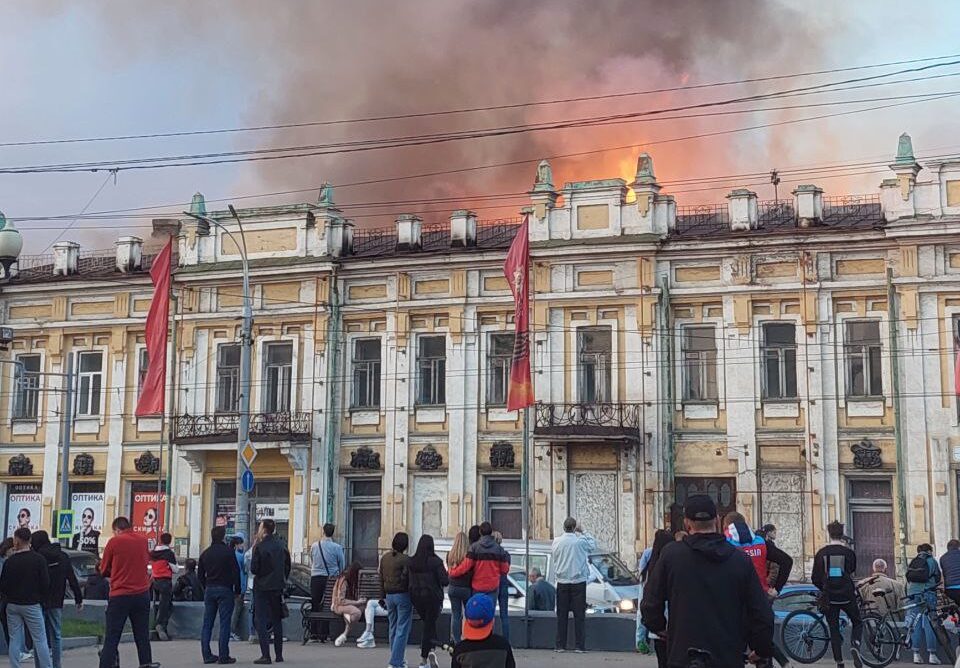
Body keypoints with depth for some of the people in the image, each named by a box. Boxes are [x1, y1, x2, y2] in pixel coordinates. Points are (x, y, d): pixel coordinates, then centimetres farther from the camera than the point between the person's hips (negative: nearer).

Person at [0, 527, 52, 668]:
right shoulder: (39, 559, -8)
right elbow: (45, 584, -9)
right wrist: (41, 599, 8)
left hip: (12, 605, 2)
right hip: (32, 605, -2)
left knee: (14, 640, 7)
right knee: (40, 640, 2)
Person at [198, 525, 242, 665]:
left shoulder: (205, 553, 9)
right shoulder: (228, 552, -7)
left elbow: (200, 574, 13)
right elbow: (236, 572, -9)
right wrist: (237, 589, 0)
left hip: (209, 590, 5)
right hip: (225, 590, -5)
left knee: (207, 623, 8)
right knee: (224, 623, -4)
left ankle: (207, 655, 7)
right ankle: (223, 656, -6)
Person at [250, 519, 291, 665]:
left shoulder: (260, 547, -12)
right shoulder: (281, 546, 4)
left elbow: (253, 569, -13)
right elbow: (287, 567, 7)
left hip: (262, 587, -5)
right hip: (277, 588, 5)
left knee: (261, 621, -1)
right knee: (277, 620, 13)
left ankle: (265, 655, -8)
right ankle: (279, 654, 16)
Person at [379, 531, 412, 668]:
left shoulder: (384, 558, 6)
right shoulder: (405, 560, -14)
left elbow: (381, 578, 12)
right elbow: (409, 580, -16)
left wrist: (383, 596, 19)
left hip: (389, 595, 7)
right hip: (403, 595, -7)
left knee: (393, 628, 17)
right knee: (402, 630, -2)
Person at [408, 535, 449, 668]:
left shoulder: (411, 562, -2)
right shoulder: (435, 561, -13)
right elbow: (445, 581, -15)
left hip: (416, 597, 3)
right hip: (432, 597, -3)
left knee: (427, 623, 23)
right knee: (429, 625, 6)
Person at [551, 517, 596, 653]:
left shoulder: (557, 541, -2)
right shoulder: (580, 541, -10)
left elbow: (555, 557, 9)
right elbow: (593, 545, 8)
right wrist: (582, 532, 11)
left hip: (562, 582, 2)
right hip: (578, 581, -2)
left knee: (561, 615, 7)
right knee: (579, 615, 1)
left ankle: (560, 645, 6)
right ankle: (580, 646, -2)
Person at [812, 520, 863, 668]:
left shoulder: (821, 553, -2)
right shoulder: (848, 552, -5)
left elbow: (815, 579, 1)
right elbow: (852, 573, 9)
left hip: (830, 598, 1)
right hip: (847, 596, -1)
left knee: (834, 630, 9)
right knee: (857, 623, 18)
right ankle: (855, 646, -9)